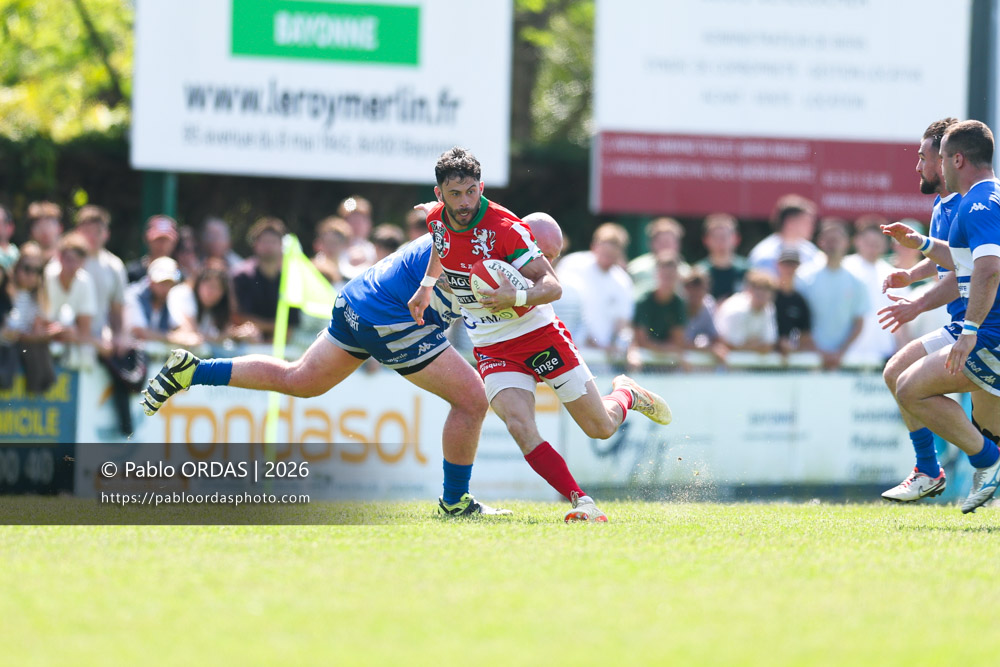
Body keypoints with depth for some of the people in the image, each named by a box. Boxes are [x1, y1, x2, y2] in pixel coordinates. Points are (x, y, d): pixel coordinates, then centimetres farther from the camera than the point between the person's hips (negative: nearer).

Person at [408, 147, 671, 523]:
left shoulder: (505, 228, -22)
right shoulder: (437, 220, -5)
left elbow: (552, 286, -23)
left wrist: (517, 297, -41)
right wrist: (427, 285, 23)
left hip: (539, 335, -3)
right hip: (493, 349, 3)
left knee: (601, 428, 4)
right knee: (520, 428, -24)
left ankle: (627, 394, 39)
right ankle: (581, 503, -22)